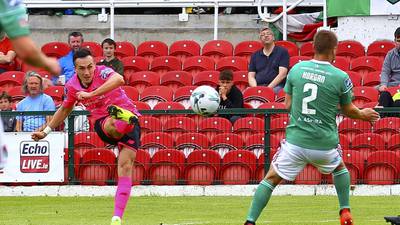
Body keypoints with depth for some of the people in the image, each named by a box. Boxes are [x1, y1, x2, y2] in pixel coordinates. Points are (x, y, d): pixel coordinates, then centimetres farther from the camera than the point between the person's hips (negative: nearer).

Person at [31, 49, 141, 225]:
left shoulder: (102, 72, -16)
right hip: (102, 123, 3)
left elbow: (119, 80, -42)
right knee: (113, 125, -36)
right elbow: (65, 109, 22)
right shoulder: (72, 86, 1)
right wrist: (46, 131, 26)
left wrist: (91, 94, -47)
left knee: (125, 166, -18)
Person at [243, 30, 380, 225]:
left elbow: (287, 104, 8)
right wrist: (363, 115, 27)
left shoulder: (296, 69, -1)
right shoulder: (341, 77, -8)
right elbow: (348, 110, 7)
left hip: (295, 141, 0)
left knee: (271, 179, 10)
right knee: (340, 167, 32)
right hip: (325, 145, 0)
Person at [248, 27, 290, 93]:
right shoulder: (255, 55, 21)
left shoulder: (282, 52, 9)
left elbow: (282, 74, -2)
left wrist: (269, 88, -13)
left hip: (276, 86, -3)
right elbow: (251, 76, 14)